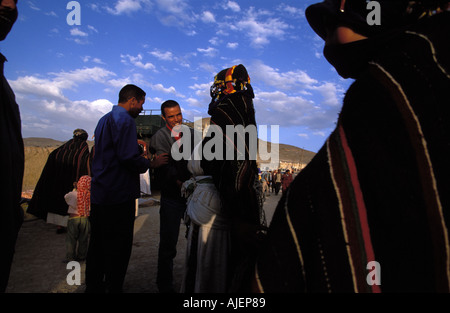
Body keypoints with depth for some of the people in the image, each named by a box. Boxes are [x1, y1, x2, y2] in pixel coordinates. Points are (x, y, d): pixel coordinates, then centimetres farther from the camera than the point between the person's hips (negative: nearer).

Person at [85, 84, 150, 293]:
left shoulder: (104, 119, 19)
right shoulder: (125, 119, -12)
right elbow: (128, 157, -23)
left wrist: (139, 152, 16)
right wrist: (148, 163, -6)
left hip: (99, 194, 10)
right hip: (119, 194, -10)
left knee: (98, 245, 18)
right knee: (118, 248, 1)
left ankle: (93, 286, 31)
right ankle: (113, 288, 12)